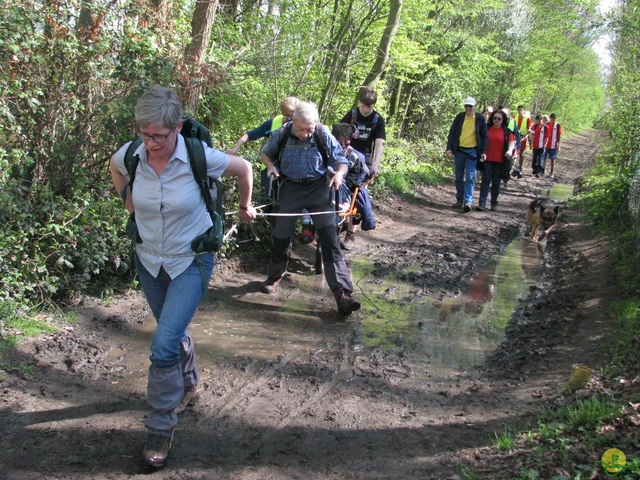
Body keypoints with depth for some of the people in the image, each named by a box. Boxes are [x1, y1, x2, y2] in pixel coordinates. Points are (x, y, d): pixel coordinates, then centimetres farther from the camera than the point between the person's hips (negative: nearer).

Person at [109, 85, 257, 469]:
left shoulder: (200, 157, -23)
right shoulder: (131, 155, -13)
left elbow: (244, 169, -4)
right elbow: (113, 167, 15)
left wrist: (246, 206, 11)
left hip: (191, 261, -4)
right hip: (149, 261, 4)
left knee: (165, 344, -14)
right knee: (175, 332, 22)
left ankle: (162, 428, 2)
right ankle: (189, 385, 50)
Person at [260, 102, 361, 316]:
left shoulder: (324, 135, -10)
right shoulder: (281, 135, -7)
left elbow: (341, 161, -3)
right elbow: (266, 153, 13)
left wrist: (339, 173, -27)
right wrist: (270, 165, -9)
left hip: (319, 188, -1)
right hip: (291, 188, 2)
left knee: (329, 240, -10)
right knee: (281, 237, 10)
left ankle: (343, 294, -13)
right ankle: (274, 276, 39)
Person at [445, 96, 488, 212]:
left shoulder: (480, 119, -2)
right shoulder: (460, 117, 2)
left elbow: (484, 136, 2)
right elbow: (452, 132, 3)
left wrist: (483, 152, -5)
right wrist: (449, 148, -6)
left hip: (472, 151, -3)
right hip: (459, 150, 3)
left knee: (469, 178, -8)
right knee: (459, 177, 10)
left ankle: (467, 202, -11)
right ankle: (459, 199, 21)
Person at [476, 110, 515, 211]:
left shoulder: (507, 131, 6)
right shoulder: (486, 128, 7)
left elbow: (512, 141, -3)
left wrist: (510, 150, -23)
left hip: (500, 161, 0)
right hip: (487, 160, 0)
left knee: (496, 183, 7)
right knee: (485, 181, -6)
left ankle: (494, 203, 17)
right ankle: (482, 204, -9)